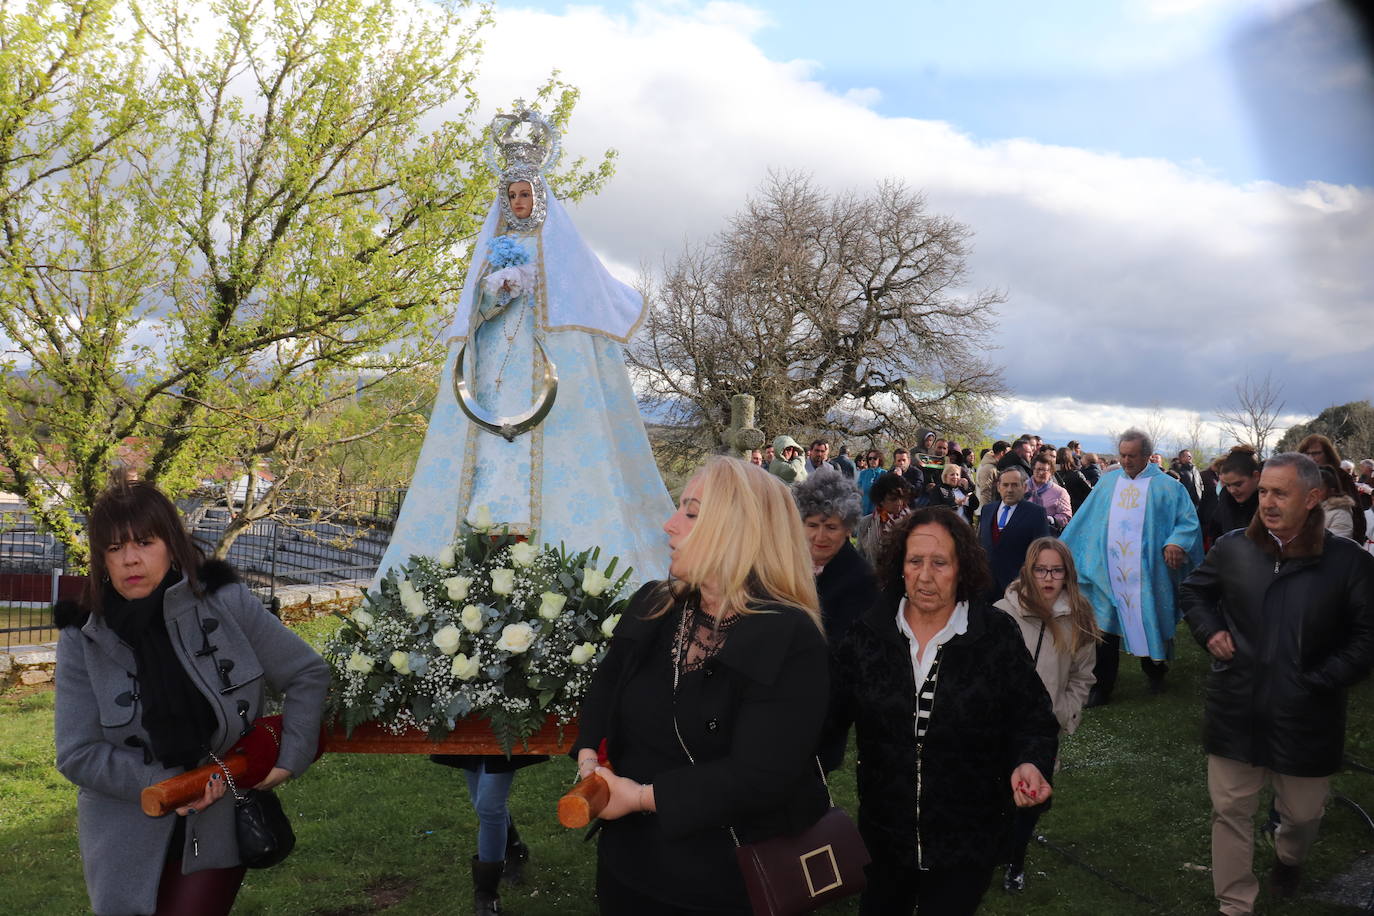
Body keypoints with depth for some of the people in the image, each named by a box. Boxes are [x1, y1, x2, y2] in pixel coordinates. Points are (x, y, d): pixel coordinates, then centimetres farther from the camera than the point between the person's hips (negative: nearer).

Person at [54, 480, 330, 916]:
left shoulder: (227, 602, -10)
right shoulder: (81, 641, -7)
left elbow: (308, 674, -1)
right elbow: (77, 753, -7)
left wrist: (289, 760, -8)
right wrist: (164, 783, -17)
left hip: (220, 827, -1)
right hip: (127, 836, 2)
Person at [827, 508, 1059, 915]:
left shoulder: (998, 636, -11)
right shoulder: (868, 633, -6)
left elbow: (1032, 721, -4)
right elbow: (832, 712, -3)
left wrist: (1029, 764, -24)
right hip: (884, 831, 3)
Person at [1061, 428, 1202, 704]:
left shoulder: (1167, 486, 0)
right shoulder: (1108, 483, 10)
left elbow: (1188, 521, -4)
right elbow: (1084, 520, 12)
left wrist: (1177, 544, -23)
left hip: (1147, 573, -2)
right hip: (1108, 572, 2)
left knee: (1149, 624, 10)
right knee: (1105, 628, 1)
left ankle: (1155, 673, 34)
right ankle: (1102, 685, 9)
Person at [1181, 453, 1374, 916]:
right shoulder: (1232, 548, -4)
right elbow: (1194, 590, 15)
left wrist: (1320, 680, -15)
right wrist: (1209, 631, -2)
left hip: (1305, 718, -1)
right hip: (1235, 713, 1)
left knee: (1302, 814, 20)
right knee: (1231, 810, 9)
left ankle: (1289, 856, 55)